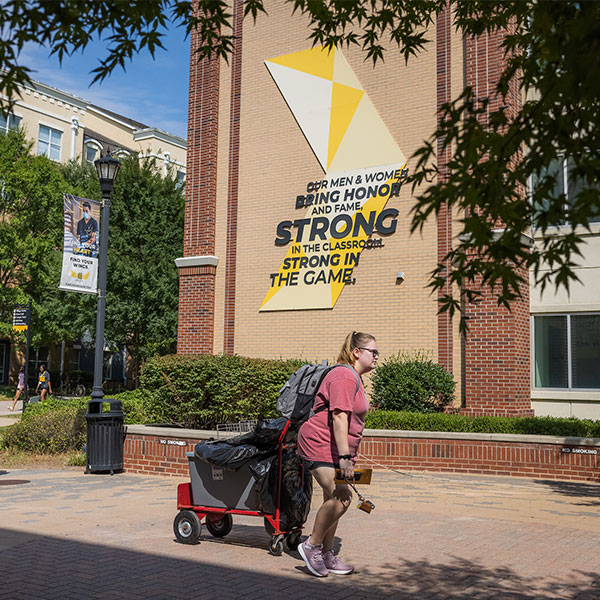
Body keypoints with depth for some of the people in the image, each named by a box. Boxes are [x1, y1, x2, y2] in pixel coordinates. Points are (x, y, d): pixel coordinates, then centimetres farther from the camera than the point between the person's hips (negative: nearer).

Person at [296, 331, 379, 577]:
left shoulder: (355, 378, 18)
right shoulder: (344, 377, -17)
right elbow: (339, 418, -25)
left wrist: (346, 455, 26)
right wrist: (344, 457, -29)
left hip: (337, 448, 11)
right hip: (320, 444, -11)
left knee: (334, 499, 11)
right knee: (340, 497, -17)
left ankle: (327, 554, 20)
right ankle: (311, 545, -2)